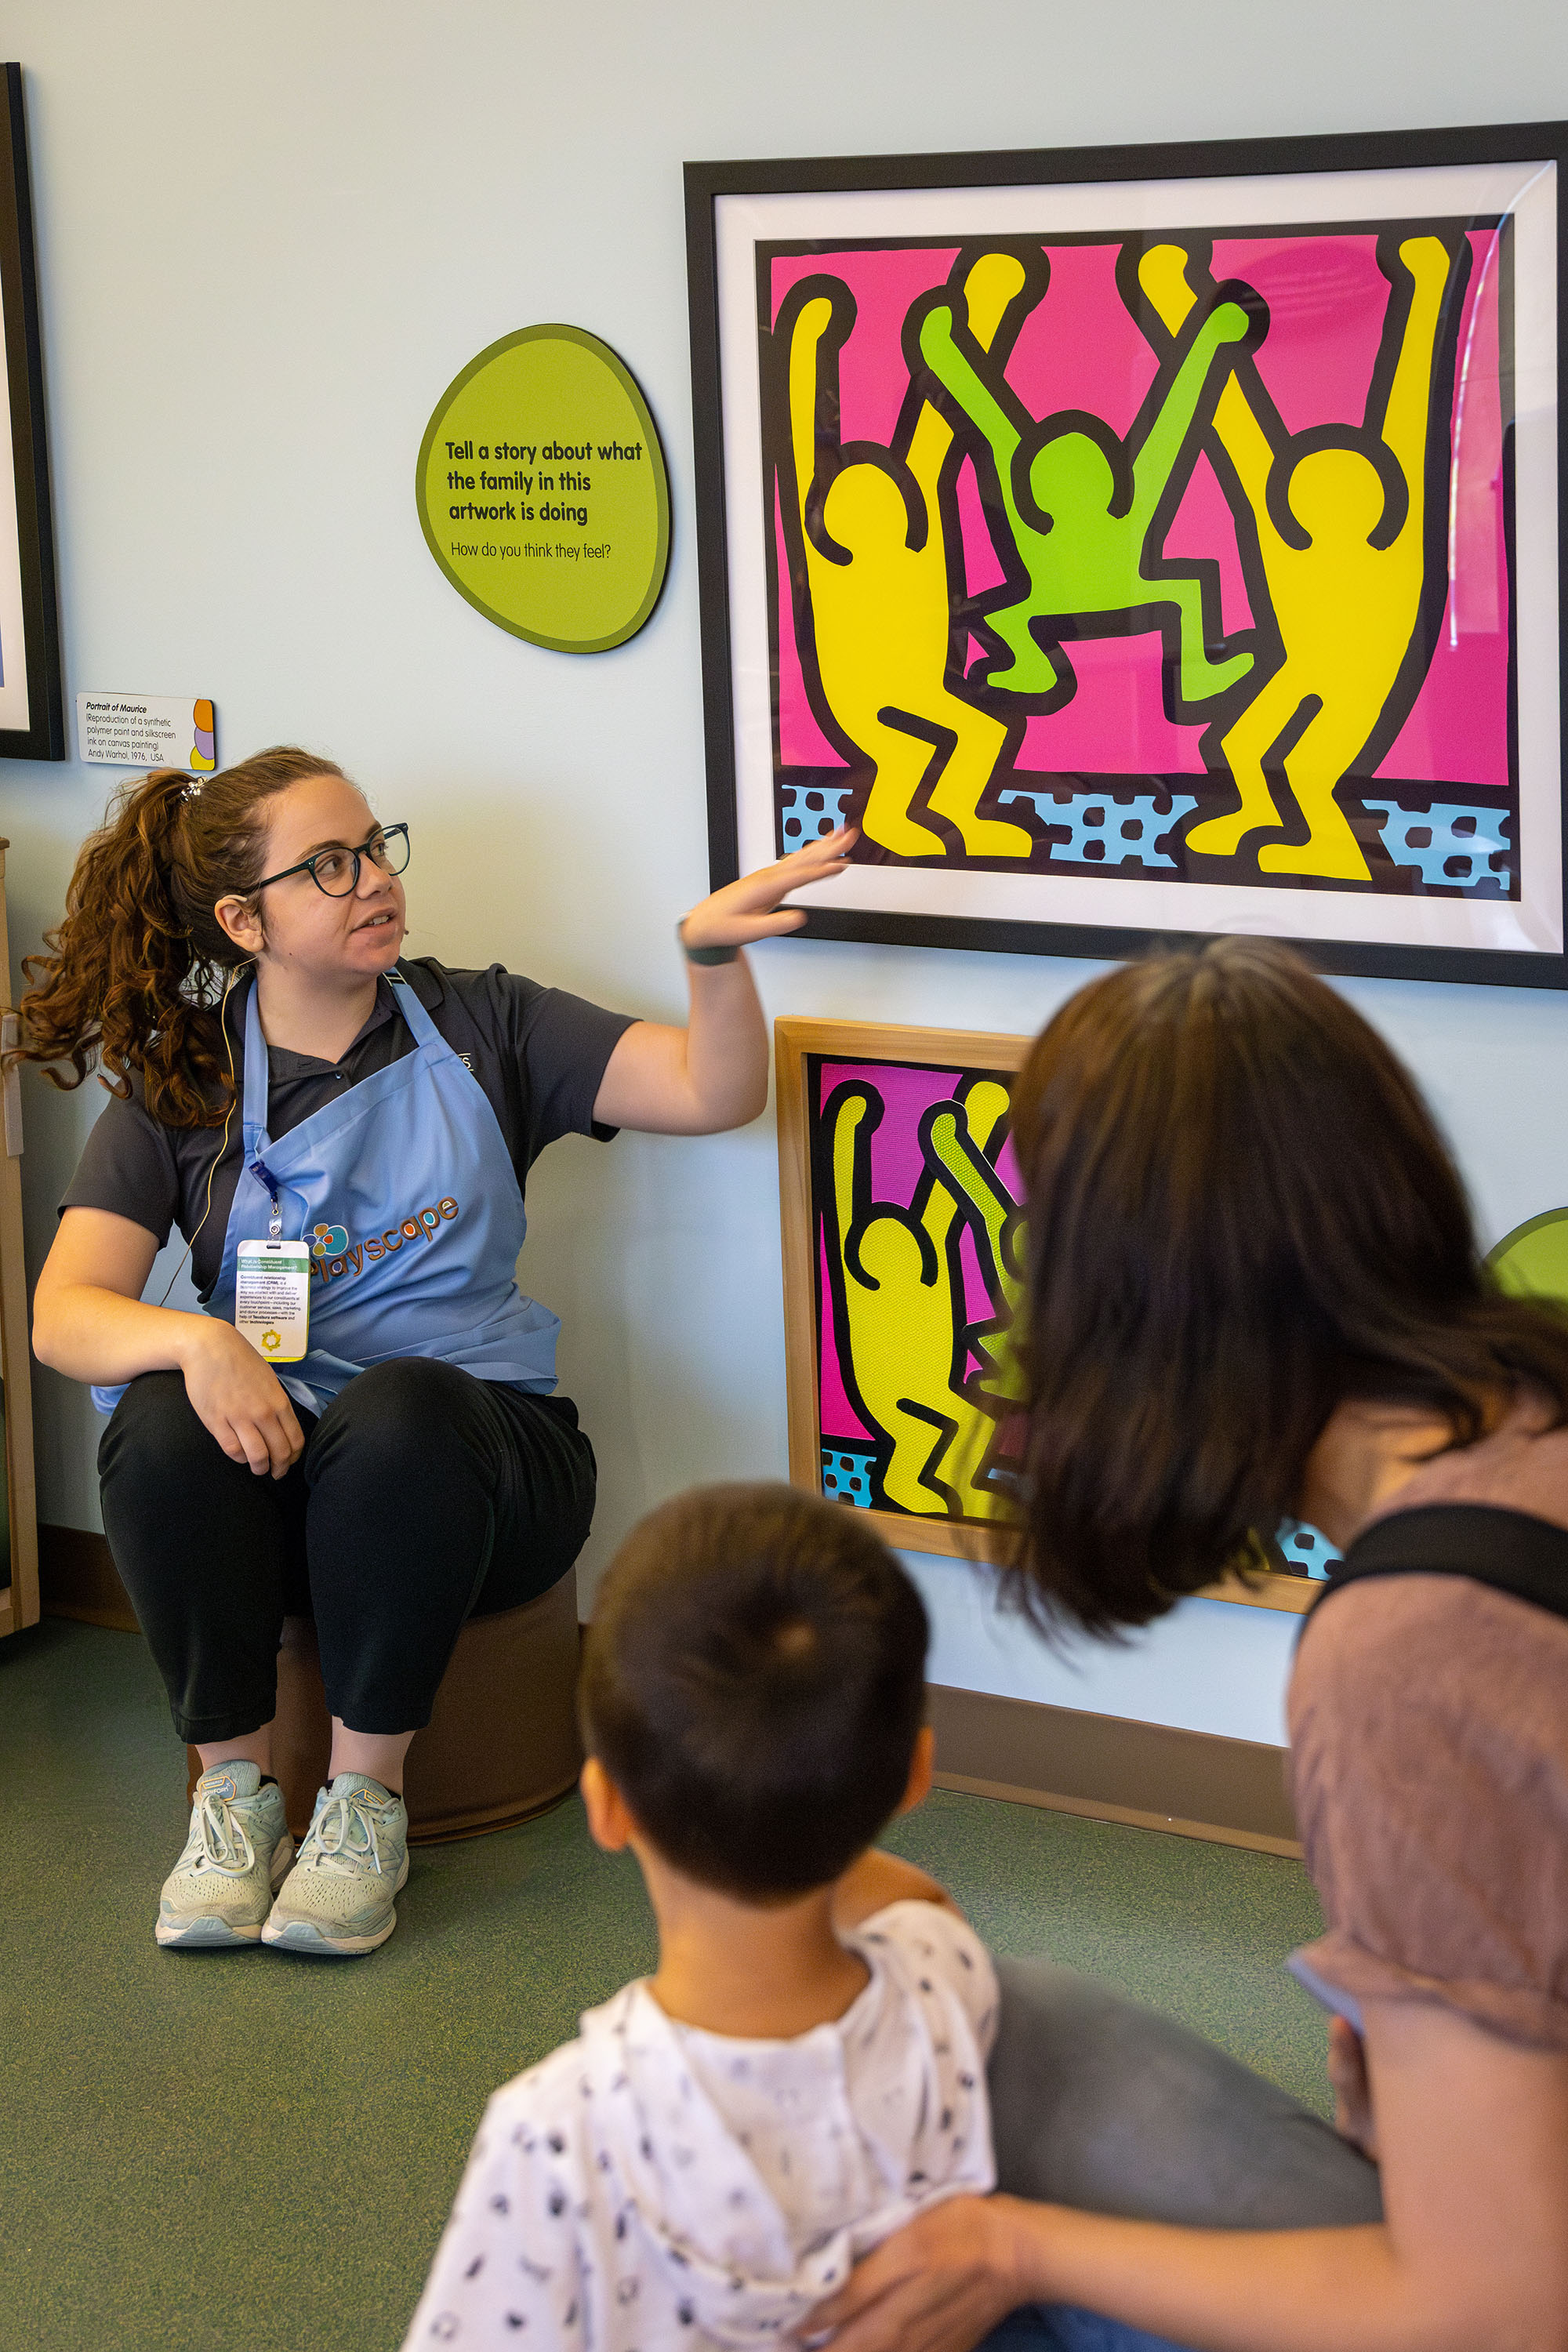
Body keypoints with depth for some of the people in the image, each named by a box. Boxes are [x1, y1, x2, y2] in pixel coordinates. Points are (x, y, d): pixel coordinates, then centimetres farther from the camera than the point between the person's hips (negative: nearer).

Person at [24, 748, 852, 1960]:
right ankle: (237, 1782, -13)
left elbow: (714, 1091, -3)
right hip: (266, 1457, 1)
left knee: (398, 1406, -35)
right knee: (161, 1420, -32)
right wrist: (196, 1340, -30)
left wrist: (713, 952, -24)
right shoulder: (180, 1087, 4)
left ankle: (368, 1793, -18)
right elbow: (64, 1314, -8)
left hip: (468, 1436, -1)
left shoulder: (477, 1023, 6)